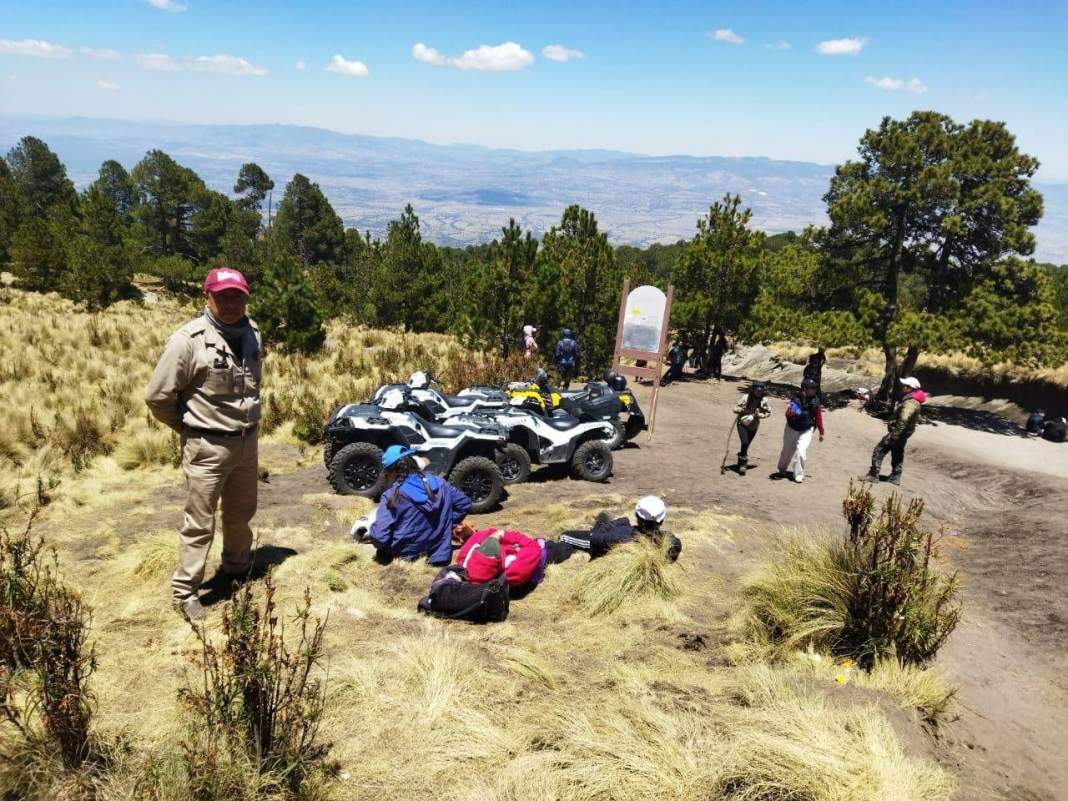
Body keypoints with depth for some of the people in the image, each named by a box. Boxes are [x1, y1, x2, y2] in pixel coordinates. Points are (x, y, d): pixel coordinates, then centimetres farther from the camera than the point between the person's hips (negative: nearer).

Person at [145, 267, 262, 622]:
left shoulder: (251, 333, 2)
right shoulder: (188, 340, -19)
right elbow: (157, 396, -14)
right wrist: (190, 428, -3)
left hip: (247, 441, 6)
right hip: (207, 447, -6)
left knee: (242, 512, 22)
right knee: (199, 523, 3)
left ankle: (237, 565, 43)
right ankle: (184, 591, 17)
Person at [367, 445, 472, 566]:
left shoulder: (392, 495, -15)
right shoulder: (439, 483, -2)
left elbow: (379, 537, -21)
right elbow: (465, 503, 10)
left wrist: (370, 534, 2)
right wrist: (446, 524, 16)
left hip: (406, 556, -4)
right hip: (438, 555, 4)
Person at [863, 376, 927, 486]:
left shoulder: (910, 403, -25)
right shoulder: (911, 399, 9)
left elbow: (903, 420, -37)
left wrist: (895, 435, -33)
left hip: (898, 432, -11)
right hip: (901, 433, 11)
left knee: (879, 451, -6)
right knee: (897, 455, 20)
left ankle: (873, 475, -3)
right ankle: (895, 477, 30)